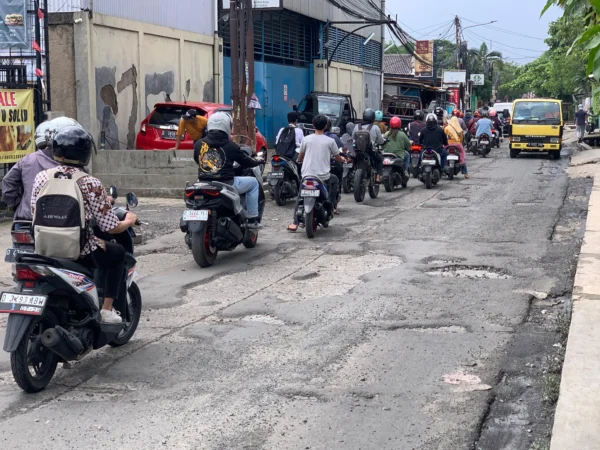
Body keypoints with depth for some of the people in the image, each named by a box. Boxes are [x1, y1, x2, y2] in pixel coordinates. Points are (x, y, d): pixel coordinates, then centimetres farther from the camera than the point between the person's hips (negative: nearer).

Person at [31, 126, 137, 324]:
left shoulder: (41, 177, -1)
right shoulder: (90, 184, -14)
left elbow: (35, 215, 8)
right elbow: (110, 227, -13)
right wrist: (129, 221, 9)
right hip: (80, 251, -5)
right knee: (118, 253, 23)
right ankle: (107, 309, 17)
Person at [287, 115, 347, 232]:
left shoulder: (306, 139, 2)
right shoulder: (330, 141, -3)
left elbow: (300, 158, 12)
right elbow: (338, 158, 9)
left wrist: (300, 160, 37)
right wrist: (343, 159, 33)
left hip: (307, 175, 1)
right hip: (323, 177, -1)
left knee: (300, 197, 15)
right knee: (335, 180, 30)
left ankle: (295, 223, 2)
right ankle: (332, 206, 27)